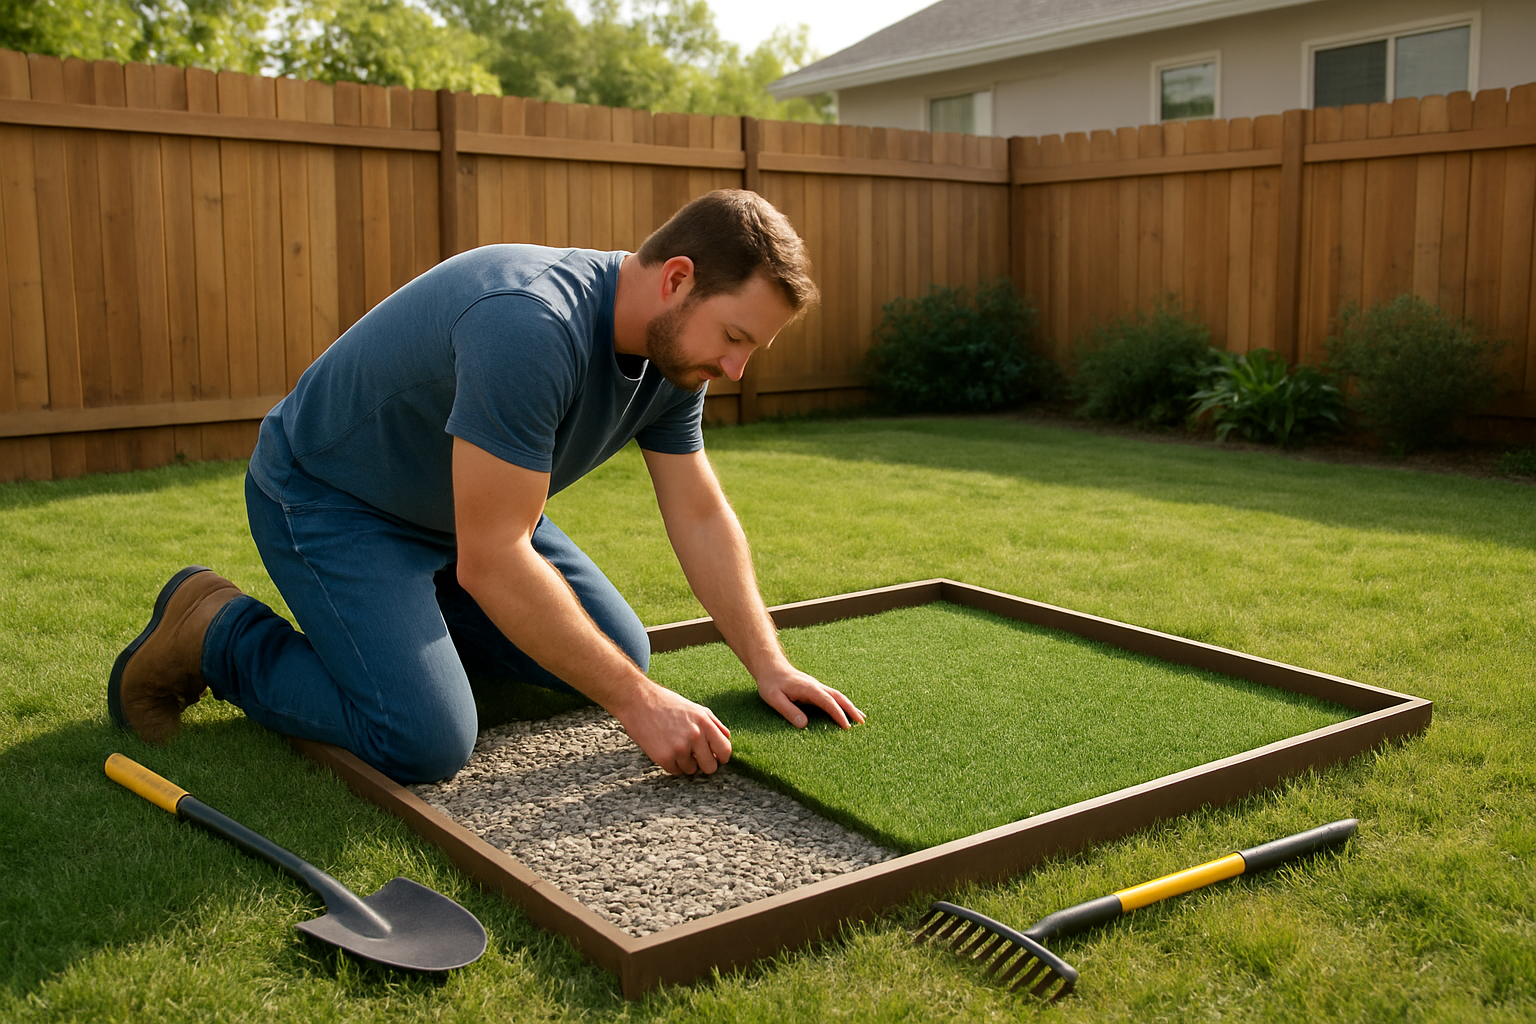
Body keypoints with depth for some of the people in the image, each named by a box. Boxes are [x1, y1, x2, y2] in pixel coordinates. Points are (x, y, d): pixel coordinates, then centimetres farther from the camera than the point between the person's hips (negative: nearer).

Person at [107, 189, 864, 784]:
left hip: (465, 506, 9)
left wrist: (768, 666, -6)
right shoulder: (530, 327, -37)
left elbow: (700, 519, 0)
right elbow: (492, 560, -36)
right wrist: (635, 701, -30)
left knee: (620, 652, 7)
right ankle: (217, 634, 1)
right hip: (325, 500, -8)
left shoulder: (673, 350, -9)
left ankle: (398, 611, 22)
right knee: (426, 744, -23)